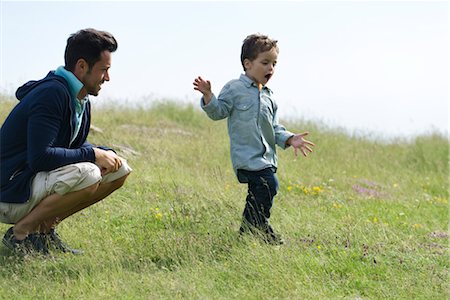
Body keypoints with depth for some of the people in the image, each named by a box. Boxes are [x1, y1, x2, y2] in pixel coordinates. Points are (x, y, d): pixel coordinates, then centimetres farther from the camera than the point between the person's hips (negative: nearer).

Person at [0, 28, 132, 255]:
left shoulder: (81, 99, 9)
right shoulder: (51, 93, -21)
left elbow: (74, 147, 19)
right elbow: (40, 157, -28)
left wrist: (105, 153, -3)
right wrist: (93, 154, -20)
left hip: (38, 180, 10)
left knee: (120, 170, 6)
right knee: (87, 175, -32)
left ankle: (43, 228, 6)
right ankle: (20, 232, -13)